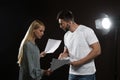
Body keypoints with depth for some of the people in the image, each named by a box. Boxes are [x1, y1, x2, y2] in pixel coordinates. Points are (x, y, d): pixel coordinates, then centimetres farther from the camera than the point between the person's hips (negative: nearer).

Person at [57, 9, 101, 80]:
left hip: (87, 74, -6)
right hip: (72, 73, 6)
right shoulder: (66, 35, 9)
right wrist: (63, 55, -6)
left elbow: (97, 50, -15)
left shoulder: (87, 31, -12)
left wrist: (79, 62, -18)